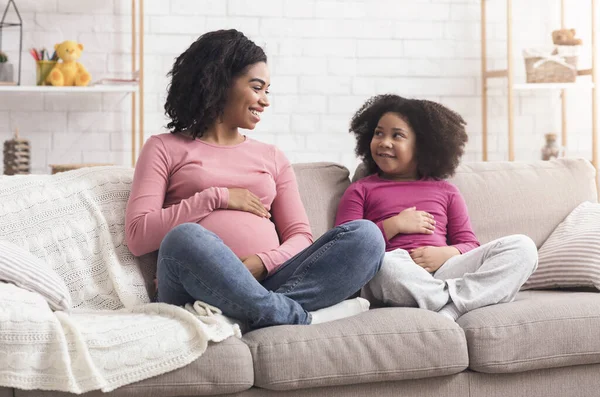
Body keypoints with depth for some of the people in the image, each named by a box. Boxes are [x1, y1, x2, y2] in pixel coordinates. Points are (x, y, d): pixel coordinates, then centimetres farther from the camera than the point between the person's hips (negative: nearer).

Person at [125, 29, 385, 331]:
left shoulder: (272, 158, 27)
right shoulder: (165, 148, 16)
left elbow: (300, 238, 14)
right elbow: (138, 236, 2)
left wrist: (258, 263, -8)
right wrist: (216, 198, -1)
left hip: (264, 284, 4)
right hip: (200, 287, -3)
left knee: (365, 235, -20)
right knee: (186, 238, -39)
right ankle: (302, 318, -28)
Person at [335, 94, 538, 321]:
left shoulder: (445, 191, 27)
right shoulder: (361, 191, 20)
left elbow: (470, 245, 17)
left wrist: (445, 254, -5)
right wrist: (394, 225, -3)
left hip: (444, 271, 4)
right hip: (397, 277, -3)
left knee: (522, 246, -18)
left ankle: (450, 309, -36)